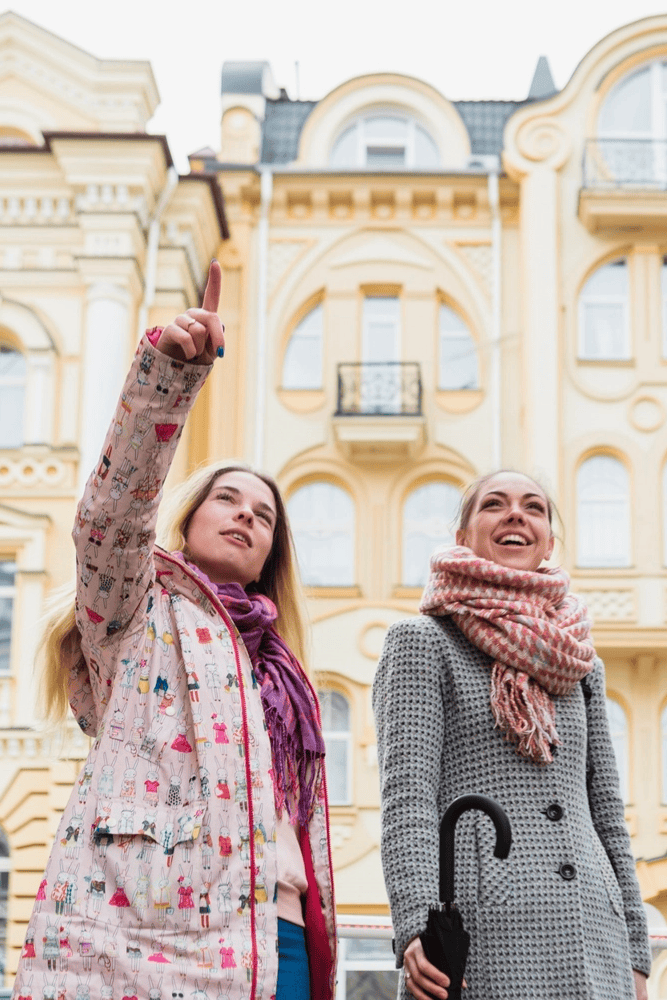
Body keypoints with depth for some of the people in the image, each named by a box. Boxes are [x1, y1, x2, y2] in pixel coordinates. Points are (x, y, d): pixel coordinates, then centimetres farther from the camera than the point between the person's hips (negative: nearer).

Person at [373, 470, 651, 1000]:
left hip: (591, 940, 5)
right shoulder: (422, 641, 5)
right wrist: (419, 928, -21)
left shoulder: (581, 664, 20)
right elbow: (407, 798, -7)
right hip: (481, 939, -5)